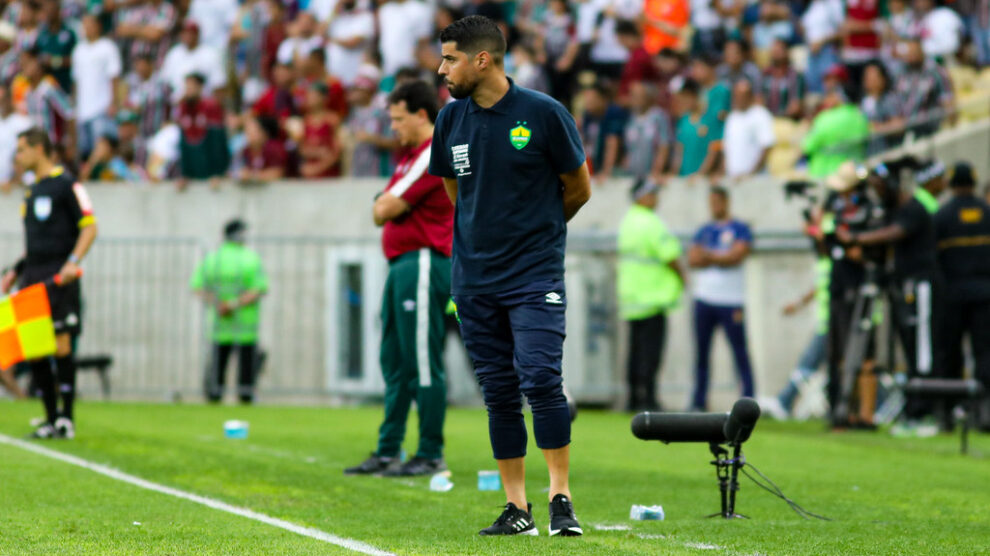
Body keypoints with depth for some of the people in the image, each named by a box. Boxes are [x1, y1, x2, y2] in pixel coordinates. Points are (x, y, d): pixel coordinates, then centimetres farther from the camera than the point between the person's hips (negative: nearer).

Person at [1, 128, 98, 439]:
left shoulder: (66, 185, -5)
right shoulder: (33, 191, 20)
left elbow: (89, 227, -10)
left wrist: (73, 262, -22)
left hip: (58, 277, -8)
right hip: (33, 276, 8)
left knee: (60, 344, -11)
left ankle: (66, 419, -8)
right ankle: (51, 419, 9)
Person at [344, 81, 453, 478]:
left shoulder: (434, 155, -12)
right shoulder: (411, 156, 20)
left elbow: (386, 210, -14)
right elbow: (381, 212, 23)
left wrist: (388, 205, 6)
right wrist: (387, 205, 3)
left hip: (423, 263, -11)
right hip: (403, 264, 11)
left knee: (423, 364, -9)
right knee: (395, 363, 11)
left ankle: (431, 456, -7)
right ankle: (388, 452, 14)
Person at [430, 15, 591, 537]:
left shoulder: (544, 113, -8)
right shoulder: (451, 120, 5)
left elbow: (578, 189, 4)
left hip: (535, 276, -4)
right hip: (474, 279, 5)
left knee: (540, 379, -16)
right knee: (499, 392, 5)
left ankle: (561, 498, -8)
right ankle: (516, 509, 11)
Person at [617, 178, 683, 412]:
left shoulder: (627, 222, 11)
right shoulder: (651, 223, -16)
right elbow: (670, 256, -16)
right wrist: (682, 278, 2)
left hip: (630, 294, 8)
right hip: (653, 294, -8)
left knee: (636, 348, 11)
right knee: (651, 350, -6)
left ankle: (633, 398, 13)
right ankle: (647, 399, -9)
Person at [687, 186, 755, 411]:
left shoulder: (740, 230, 2)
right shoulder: (704, 231, 15)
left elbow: (736, 256, -11)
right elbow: (692, 259, 5)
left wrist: (708, 257, -3)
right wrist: (720, 259, -7)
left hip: (731, 302, -5)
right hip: (704, 299, 5)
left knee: (740, 352, -6)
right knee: (701, 352, 5)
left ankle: (749, 399, -4)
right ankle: (699, 401, 10)